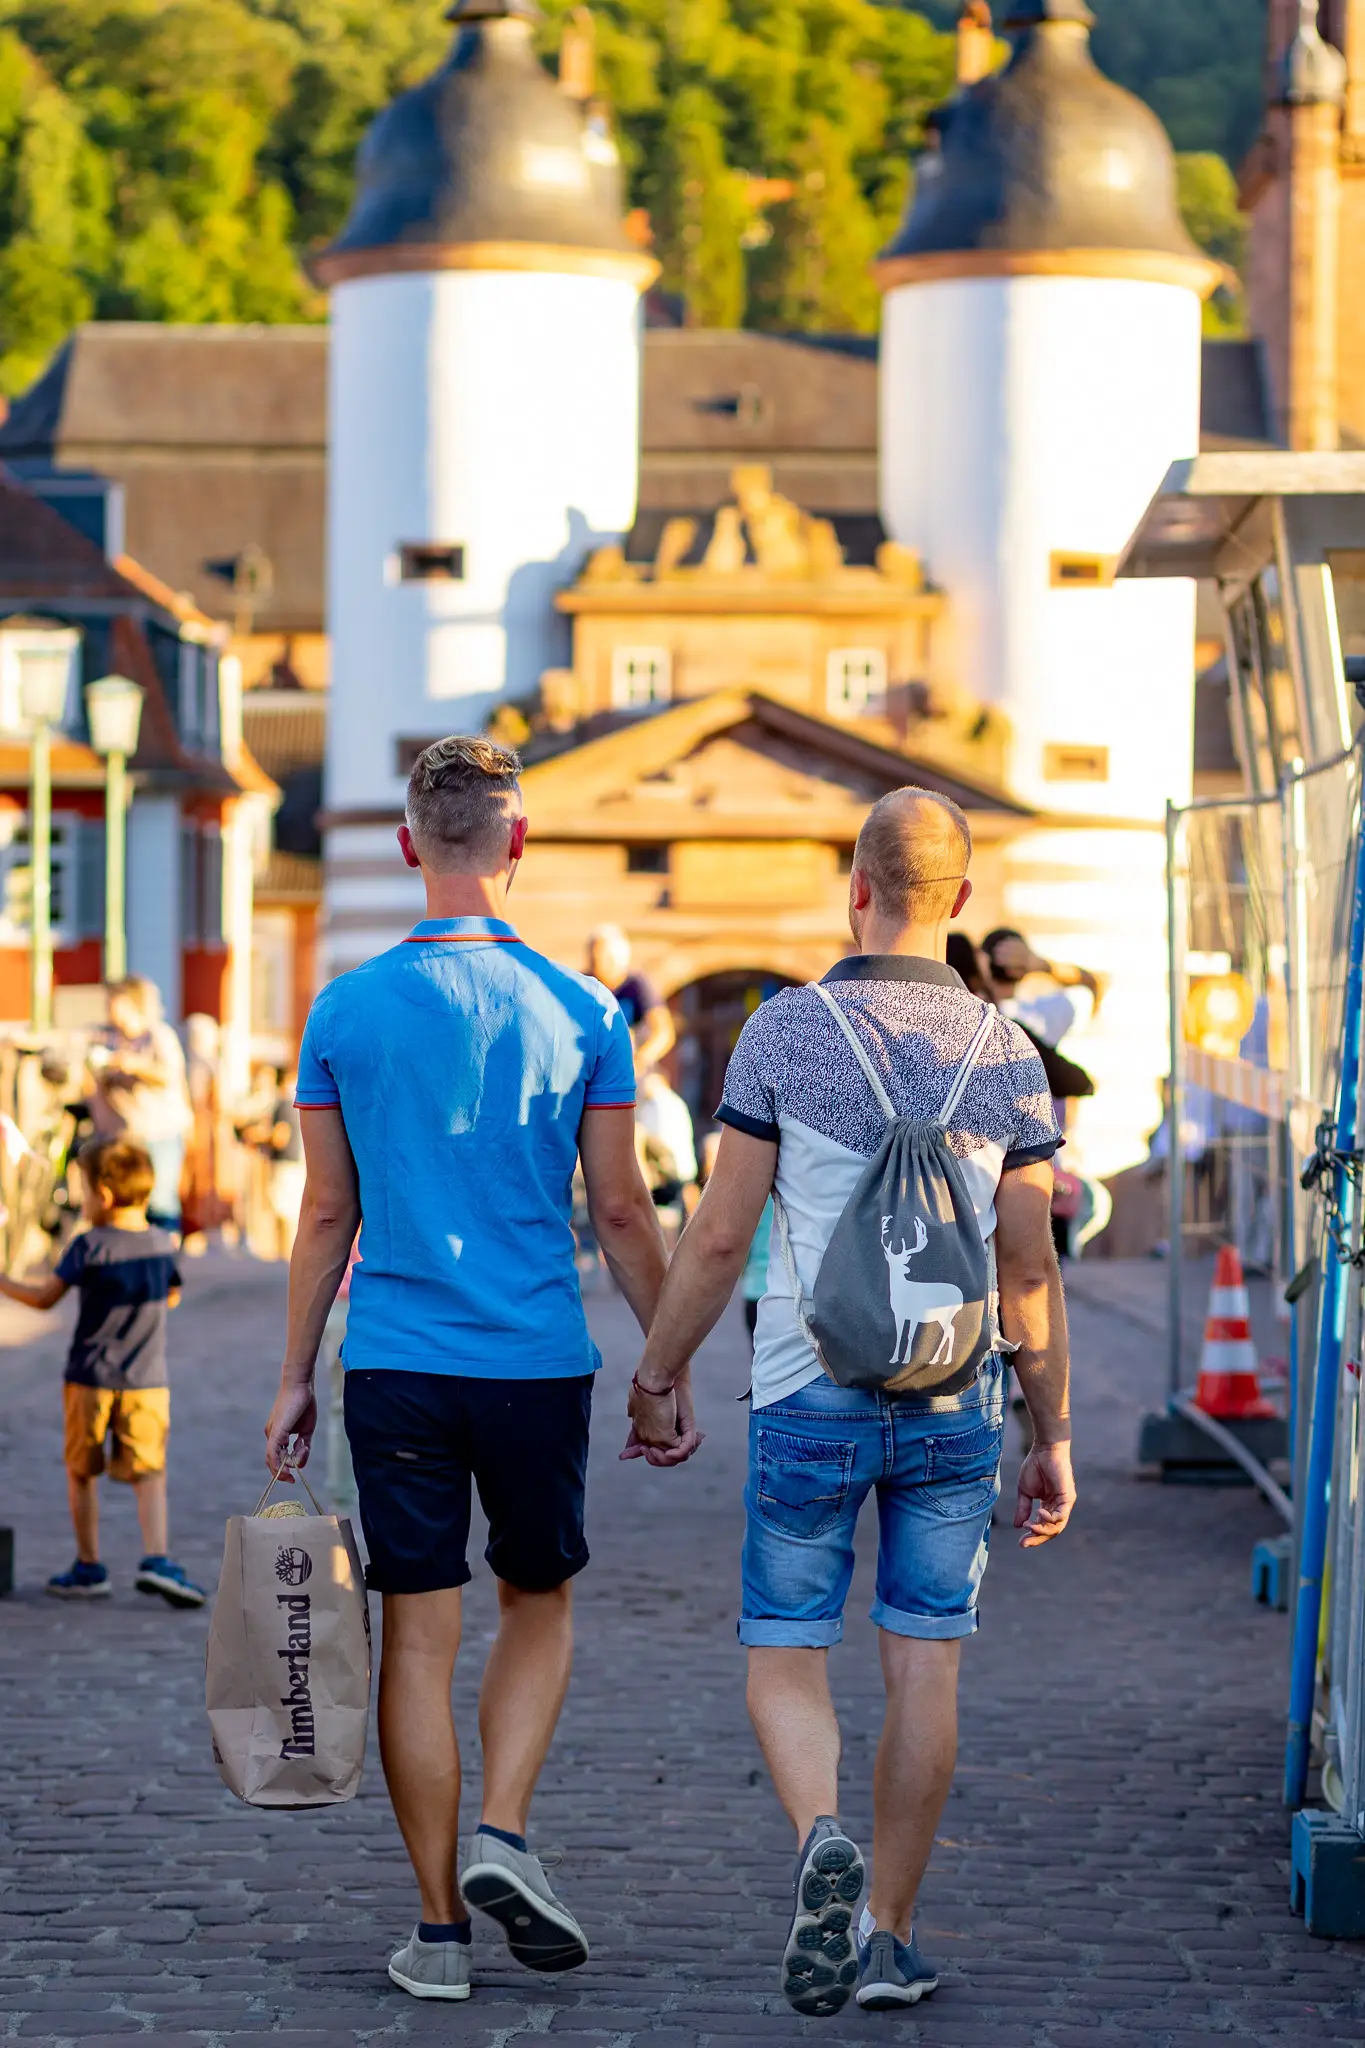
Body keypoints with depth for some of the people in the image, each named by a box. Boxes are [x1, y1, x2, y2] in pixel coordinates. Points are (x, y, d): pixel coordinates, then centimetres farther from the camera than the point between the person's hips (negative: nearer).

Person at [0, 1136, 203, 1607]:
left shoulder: (89, 1247, -10)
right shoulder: (162, 1245, 2)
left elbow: (45, 1298, -9)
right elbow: (172, 1297, 18)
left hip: (90, 1379, -2)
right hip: (147, 1382, 2)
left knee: (81, 1473, 12)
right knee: (148, 1475, 3)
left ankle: (89, 1568, 16)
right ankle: (156, 1559, -16)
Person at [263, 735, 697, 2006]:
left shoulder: (346, 1013, -1)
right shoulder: (580, 1015, -3)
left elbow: (327, 1217, 2)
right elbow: (622, 1216, 0)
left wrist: (294, 1377, 10)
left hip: (396, 1368, 0)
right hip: (538, 1365, 0)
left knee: (419, 1636, 4)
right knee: (538, 1605, 18)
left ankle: (439, 1926, 5)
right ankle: (501, 1836, -2)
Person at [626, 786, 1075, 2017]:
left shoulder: (785, 1033, -8)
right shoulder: (1007, 1057, -2)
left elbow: (720, 1236, -6)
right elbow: (1030, 1269, -1)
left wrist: (657, 1377, 7)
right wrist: (1054, 1439, 7)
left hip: (810, 1401, -2)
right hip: (954, 1402, 2)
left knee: (786, 1660, 7)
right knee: (926, 1669, 9)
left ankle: (824, 1839, -21)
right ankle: (892, 1935, 13)